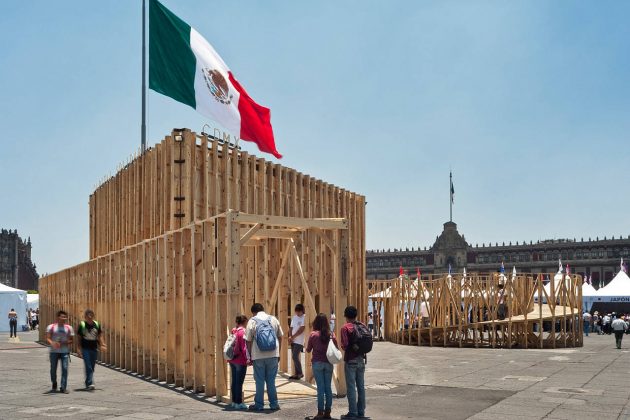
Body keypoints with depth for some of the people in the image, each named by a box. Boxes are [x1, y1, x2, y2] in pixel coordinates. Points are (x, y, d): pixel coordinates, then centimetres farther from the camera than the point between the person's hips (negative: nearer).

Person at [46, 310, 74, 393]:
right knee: (53, 368, 7)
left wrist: (65, 343, -14)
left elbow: (72, 340, 6)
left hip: (65, 351, 1)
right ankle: (54, 385, 33)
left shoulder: (69, 328, 5)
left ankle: (63, 387, -4)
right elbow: (47, 338, -6)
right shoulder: (51, 327, 1)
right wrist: (52, 343, -27)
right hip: (54, 351, 0)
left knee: (65, 368, -10)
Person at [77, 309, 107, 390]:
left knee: (92, 367, 11)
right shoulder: (82, 325, -6)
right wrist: (79, 348, -6)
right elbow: (79, 337, -1)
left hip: (94, 349, 4)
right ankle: (90, 383, -12)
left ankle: (87, 383, 26)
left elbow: (100, 336, 10)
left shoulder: (97, 324, 3)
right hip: (85, 349, -4)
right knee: (88, 367, -11)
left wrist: (102, 345, -1)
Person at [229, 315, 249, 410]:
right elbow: (244, 347, -17)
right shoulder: (242, 332, -13)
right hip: (240, 361, -8)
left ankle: (234, 402, 20)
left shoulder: (233, 331, 10)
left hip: (232, 360, 8)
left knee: (234, 381, 13)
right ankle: (239, 403, 1)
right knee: (239, 382, -3)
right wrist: (248, 358, -13)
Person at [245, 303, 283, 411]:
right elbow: (280, 337, 11)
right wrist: (278, 353, 18)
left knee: (259, 381, 6)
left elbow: (248, 341, -3)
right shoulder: (273, 319, 7)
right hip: (273, 355, 2)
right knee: (271, 380, 11)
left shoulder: (252, 321, -2)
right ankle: (274, 404, 12)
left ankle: (259, 404, 11)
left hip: (258, 356, -2)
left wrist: (250, 356, 6)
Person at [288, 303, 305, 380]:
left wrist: (293, 337, -11)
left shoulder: (304, 318, -11)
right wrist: (290, 336, -4)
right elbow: (291, 328, 13)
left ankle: (300, 373, -1)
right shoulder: (294, 317, 13)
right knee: (295, 357, 9)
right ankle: (296, 374, 16)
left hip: (299, 341, -7)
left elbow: (301, 330, -15)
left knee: (295, 356, -12)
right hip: (293, 341, 7)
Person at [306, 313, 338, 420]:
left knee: (320, 387, 0)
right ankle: (327, 411, 11)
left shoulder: (313, 334, -7)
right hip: (328, 363, 2)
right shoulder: (331, 334, -1)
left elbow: (308, 350, 1)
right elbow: (336, 349, 6)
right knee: (328, 387, 8)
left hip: (317, 363, -2)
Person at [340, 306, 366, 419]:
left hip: (350, 360, -5)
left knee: (351, 387, -1)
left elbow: (344, 345, -18)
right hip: (361, 359, 6)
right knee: (361, 386, 11)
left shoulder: (345, 327, -11)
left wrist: (343, 347, 3)